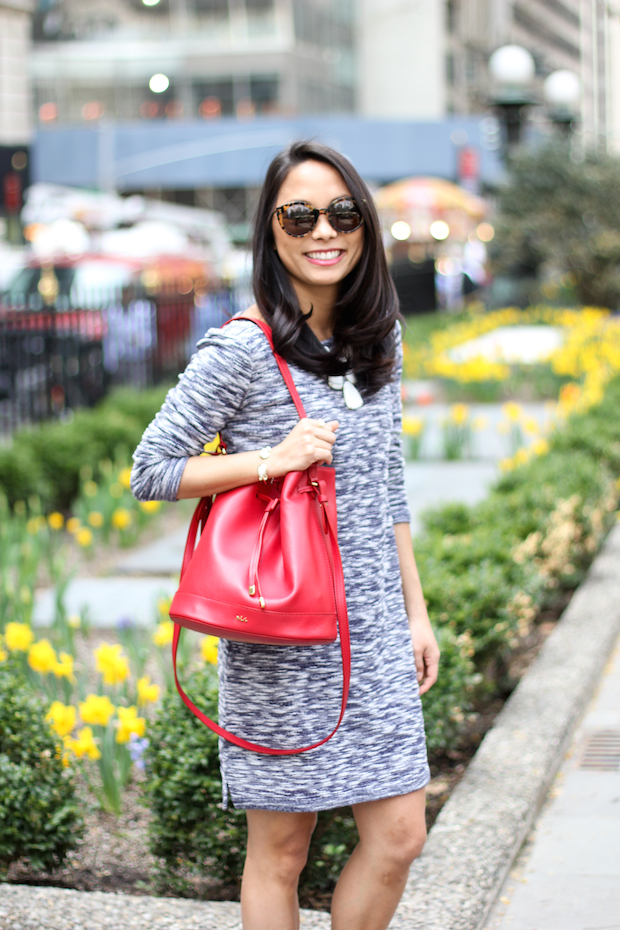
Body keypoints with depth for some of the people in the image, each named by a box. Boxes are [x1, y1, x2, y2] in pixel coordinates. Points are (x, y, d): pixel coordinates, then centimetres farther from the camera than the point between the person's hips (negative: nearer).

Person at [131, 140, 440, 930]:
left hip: (375, 630, 6)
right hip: (283, 637, -6)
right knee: (280, 849, 6)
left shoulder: (379, 342, 8)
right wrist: (273, 458, -19)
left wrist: (416, 612, 14)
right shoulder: (243, 350, -12)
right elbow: (150, 470, -10)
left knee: (399, 837, 6)